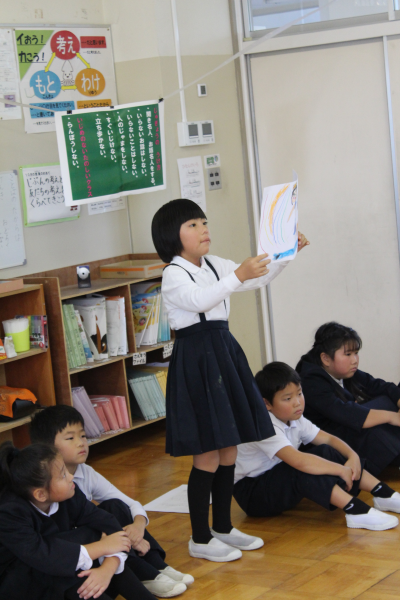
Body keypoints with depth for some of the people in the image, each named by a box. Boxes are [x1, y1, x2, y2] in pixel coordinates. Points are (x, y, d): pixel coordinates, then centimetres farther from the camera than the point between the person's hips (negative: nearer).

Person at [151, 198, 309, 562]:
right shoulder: (174, 275, -11)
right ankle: (200, 539, 4)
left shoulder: (214, 266, 13)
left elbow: (258, 280, 13)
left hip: (224, 354, 8)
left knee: (229, 450, 12)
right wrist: (238, 275, -39)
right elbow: (200, 300, -29)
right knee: (208, 454, -6)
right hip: (195, 360, -8)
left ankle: (223, 527, 25)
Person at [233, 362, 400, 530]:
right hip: (250, 494, -9)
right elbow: (298, 461, -39)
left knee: (326, 452, -6)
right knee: (304, 469, -34)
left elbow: (328, 439, 8)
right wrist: (341, 470, -33)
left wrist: (352, 456, -12)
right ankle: (355, 511, -40)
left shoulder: (295, 420, 3)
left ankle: (383, 494, -6)